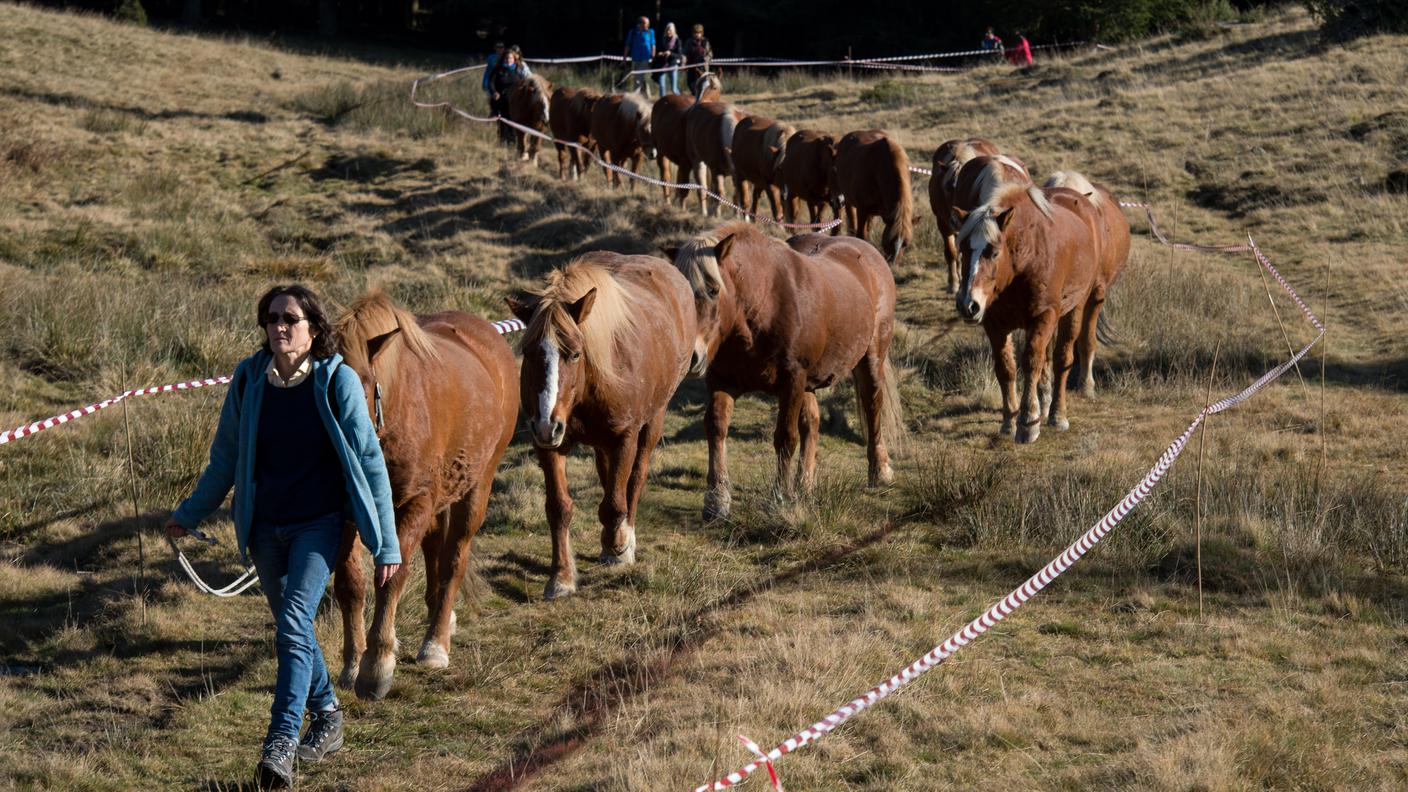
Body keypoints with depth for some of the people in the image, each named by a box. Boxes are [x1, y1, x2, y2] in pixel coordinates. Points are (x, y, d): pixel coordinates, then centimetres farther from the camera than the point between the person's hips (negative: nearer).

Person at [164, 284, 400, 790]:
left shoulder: (337, 381, -11)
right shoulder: (248, 380, -2)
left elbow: (369, 461, -7)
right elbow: (226, 456, 12)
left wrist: (387, 543, -7)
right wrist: (190, 514, 19)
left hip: (319, 524, -4)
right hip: (265, 527, 5)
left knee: (294, 625, -18)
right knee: (291, 629, 15)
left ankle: (281, 743, -20)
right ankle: (326, 718, 35)